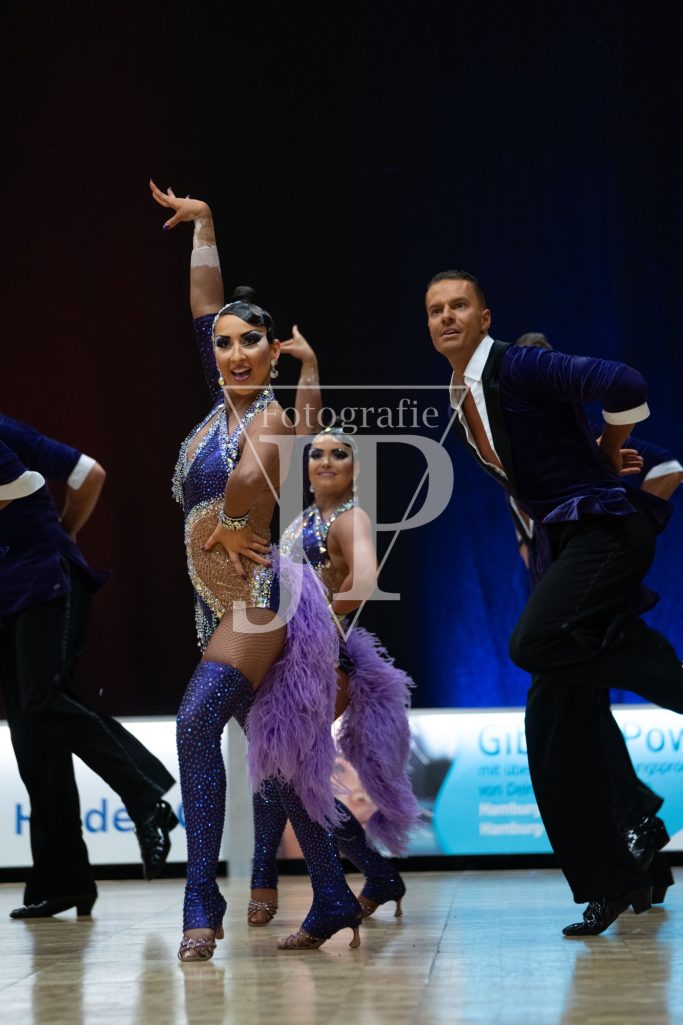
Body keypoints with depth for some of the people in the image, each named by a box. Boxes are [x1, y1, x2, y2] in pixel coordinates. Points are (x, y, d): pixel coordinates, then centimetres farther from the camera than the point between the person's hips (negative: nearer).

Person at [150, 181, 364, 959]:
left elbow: (250, 479, -29)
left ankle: (202, 904, -29)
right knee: (280, 755, 10)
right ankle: (333, 903, 17)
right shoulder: (224, 400, 11)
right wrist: (202, 226, 23)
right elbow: (205, 309, 18)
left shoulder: (267, 416, -10)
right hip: (223, 604, 9)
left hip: (257, 597, -9)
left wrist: (225, 529, -14)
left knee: (197, 720, -25)